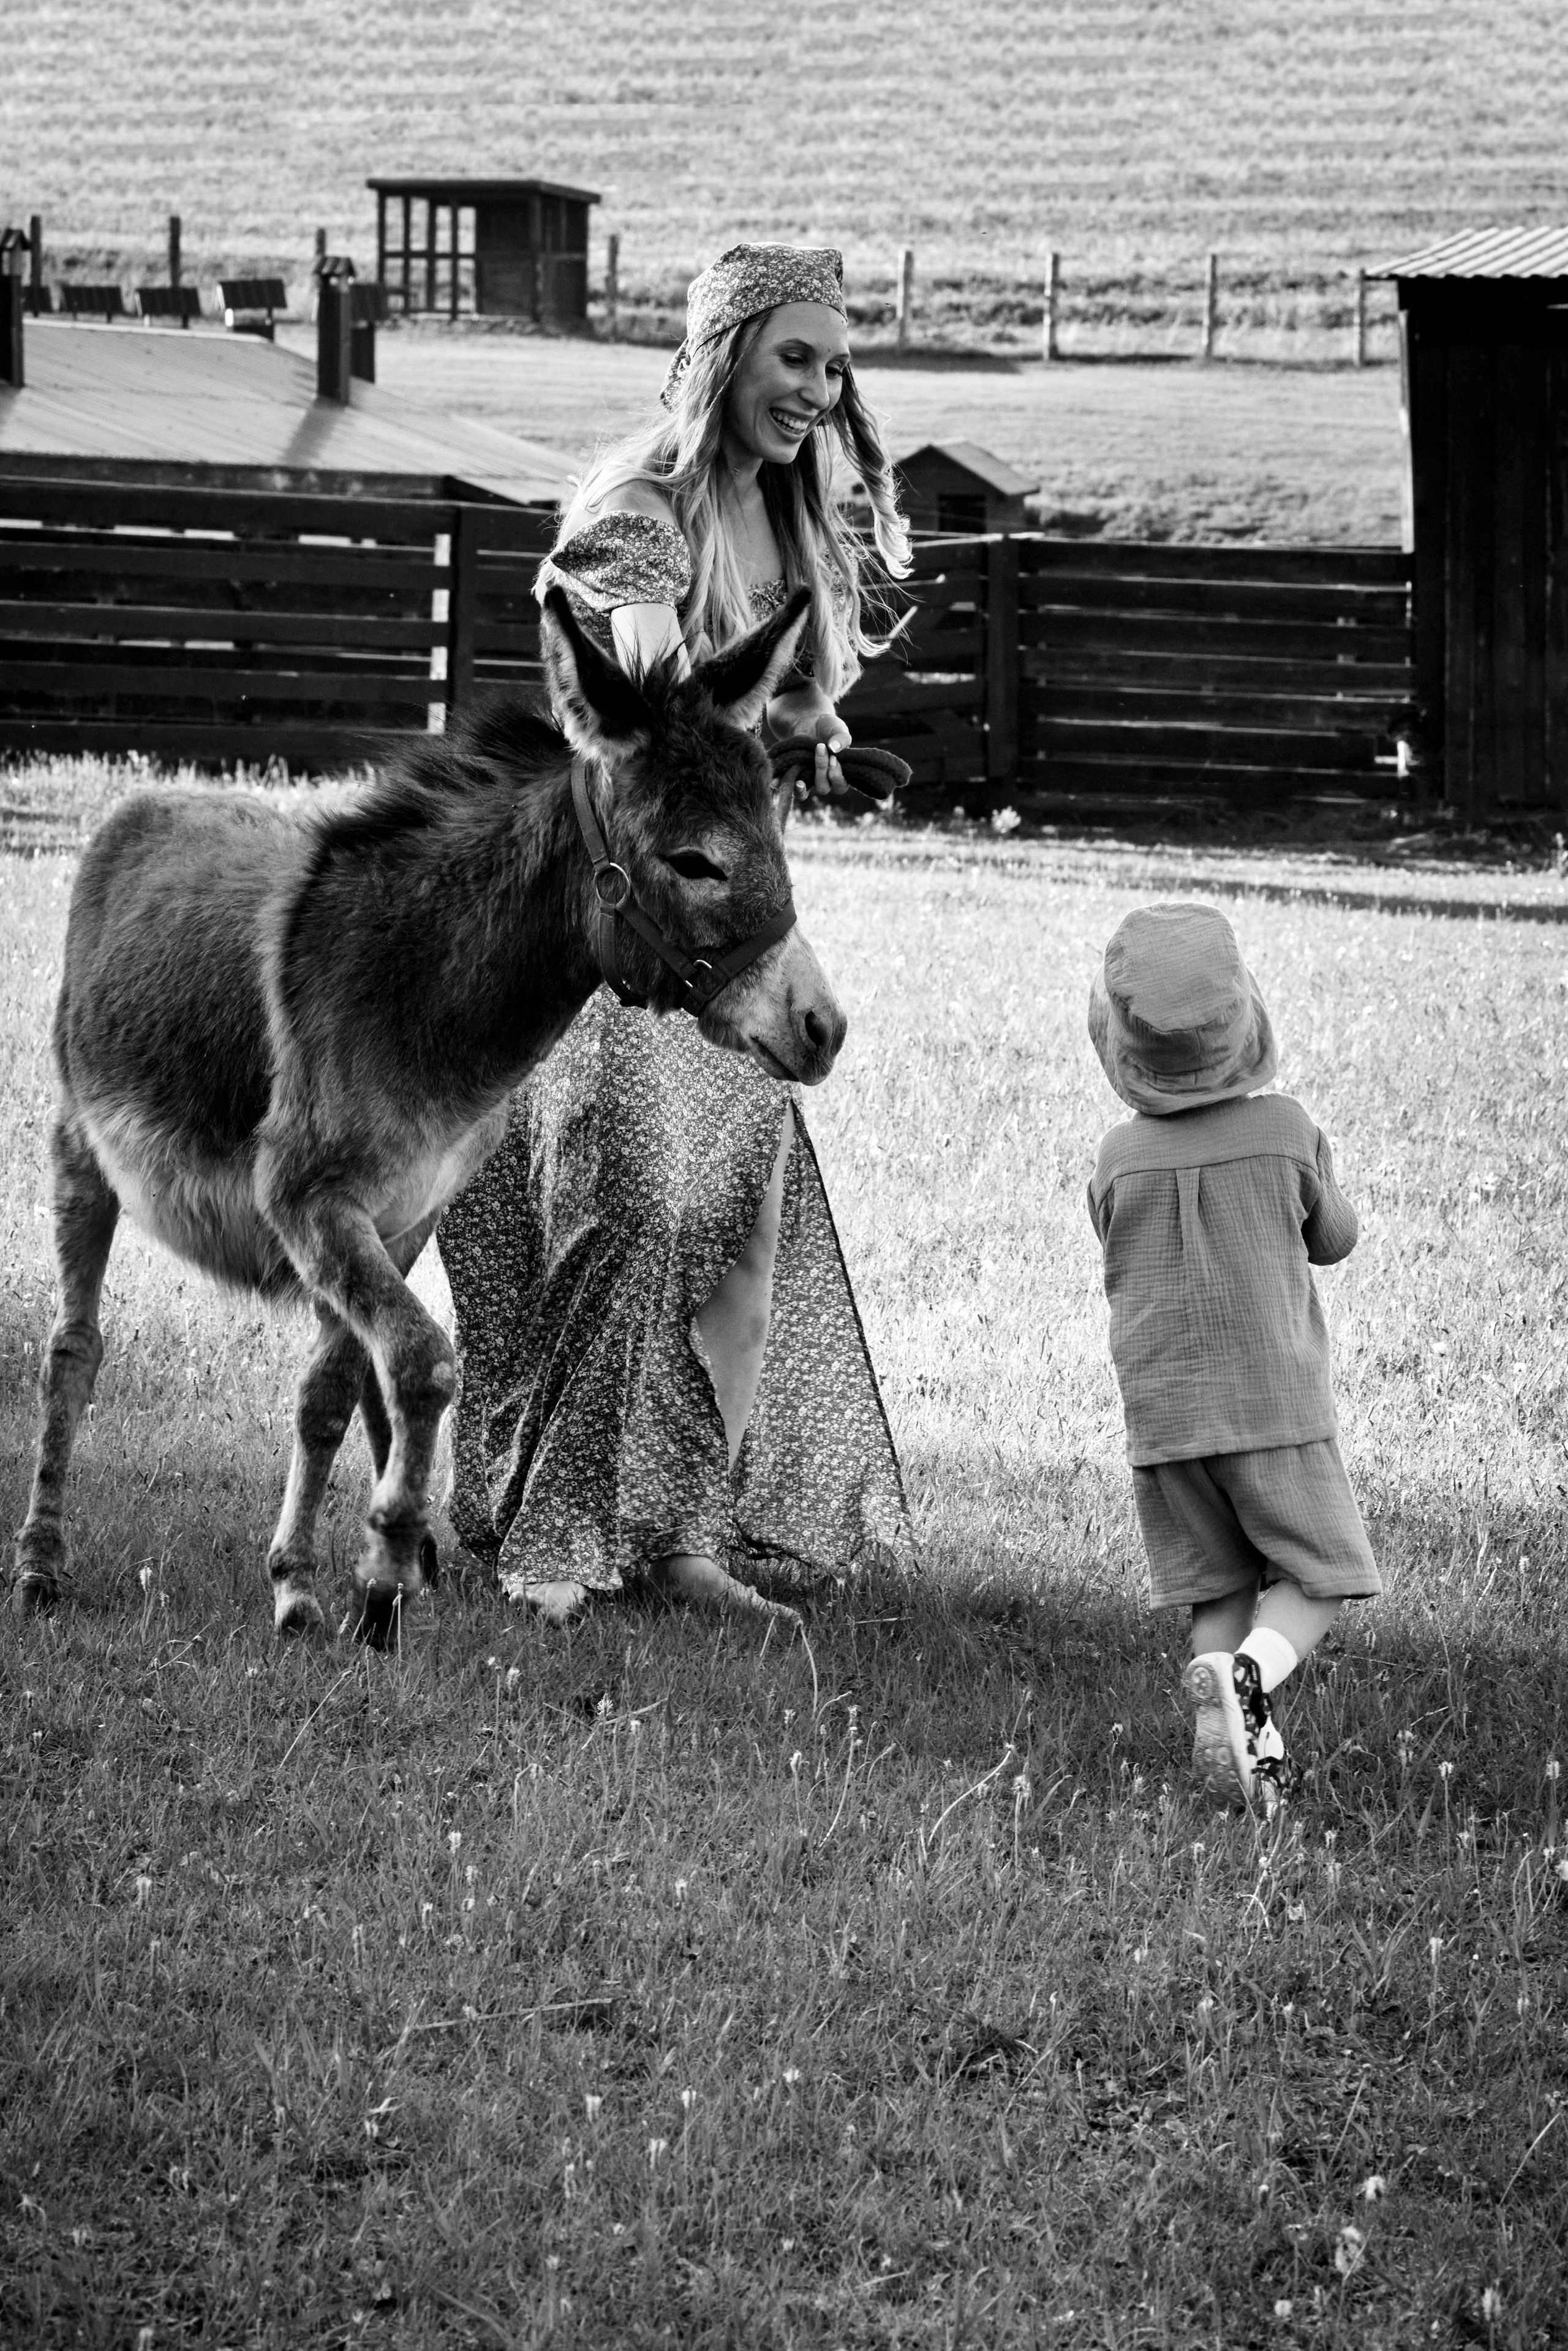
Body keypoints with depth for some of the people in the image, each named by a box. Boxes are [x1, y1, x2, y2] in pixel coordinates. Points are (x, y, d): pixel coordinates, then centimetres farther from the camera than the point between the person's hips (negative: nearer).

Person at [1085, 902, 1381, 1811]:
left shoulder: (1122, 1157, -3)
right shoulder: (1288, 1132, -9)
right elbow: (1333, 1240, 8)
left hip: (1162, 1413, 3)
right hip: (1276, 1404, -3)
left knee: (1220, 1592, 13)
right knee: (1317, 1579, 7)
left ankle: (1227, 1736, -4)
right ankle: (1249, 1674, -21)